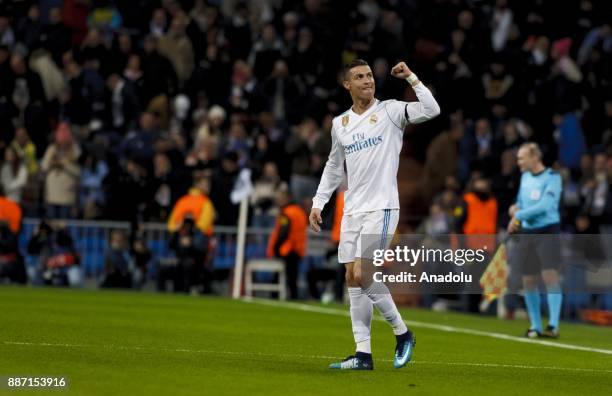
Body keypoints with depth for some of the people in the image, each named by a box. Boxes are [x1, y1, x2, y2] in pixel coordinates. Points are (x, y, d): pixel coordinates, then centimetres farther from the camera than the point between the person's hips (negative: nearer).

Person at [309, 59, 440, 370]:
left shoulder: (390, 111, -3)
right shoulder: (339, 124, 12)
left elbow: (431, 110, -18)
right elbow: (333, 167, 22)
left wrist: (411, 77, -17)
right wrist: (318, 203, 17)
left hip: (381, 207, -6)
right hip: (352, 210, 6)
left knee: (363, 275, -14)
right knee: (353, 280, 3)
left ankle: (402, 333, 4)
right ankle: (363, 354, 6)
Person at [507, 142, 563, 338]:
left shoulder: (552, 177, -9)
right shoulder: (525, 177, 12)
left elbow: (545, 205, -20)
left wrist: (519, 215, -15)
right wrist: (515, 208, 2)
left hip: (547, 231, -7)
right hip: (527, 233, 7)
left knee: (550, 275, -17)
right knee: (528, 280, 5)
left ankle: (553, 326, -19)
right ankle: (535, 326, 15)